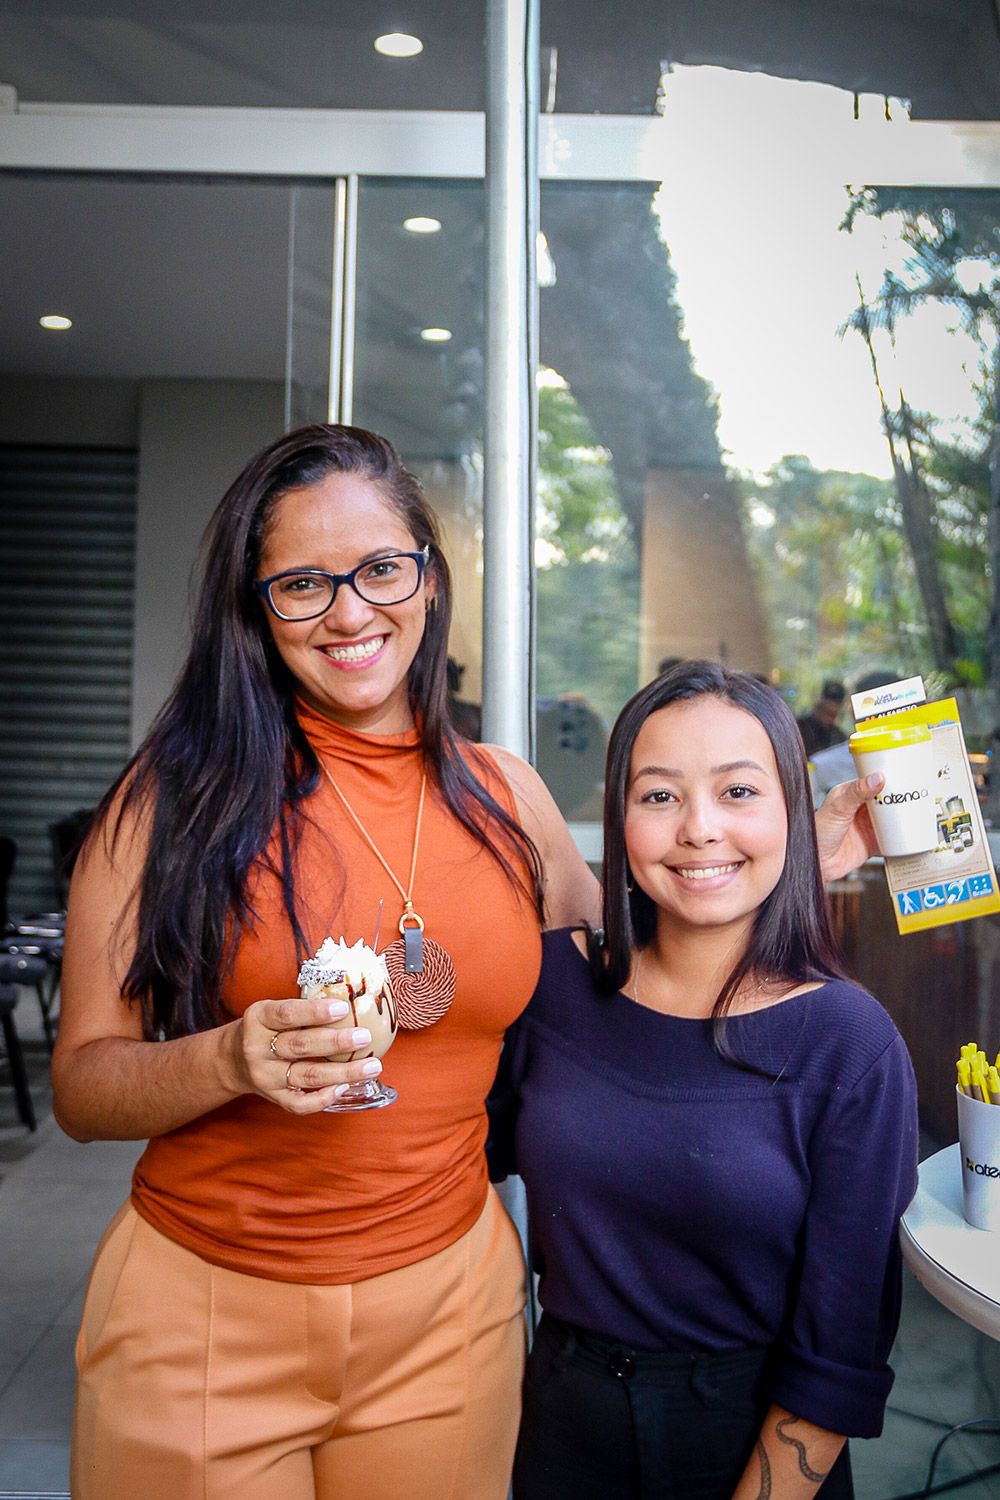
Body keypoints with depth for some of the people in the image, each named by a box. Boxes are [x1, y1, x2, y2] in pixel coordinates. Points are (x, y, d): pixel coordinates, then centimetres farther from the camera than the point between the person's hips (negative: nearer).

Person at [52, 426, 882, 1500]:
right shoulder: (179, 790, -9)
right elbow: (81, 1088, -8)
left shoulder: (503, 796, 0)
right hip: (201, 1311, -2)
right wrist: (231, 1061, -27)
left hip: (445, 1306, 3)